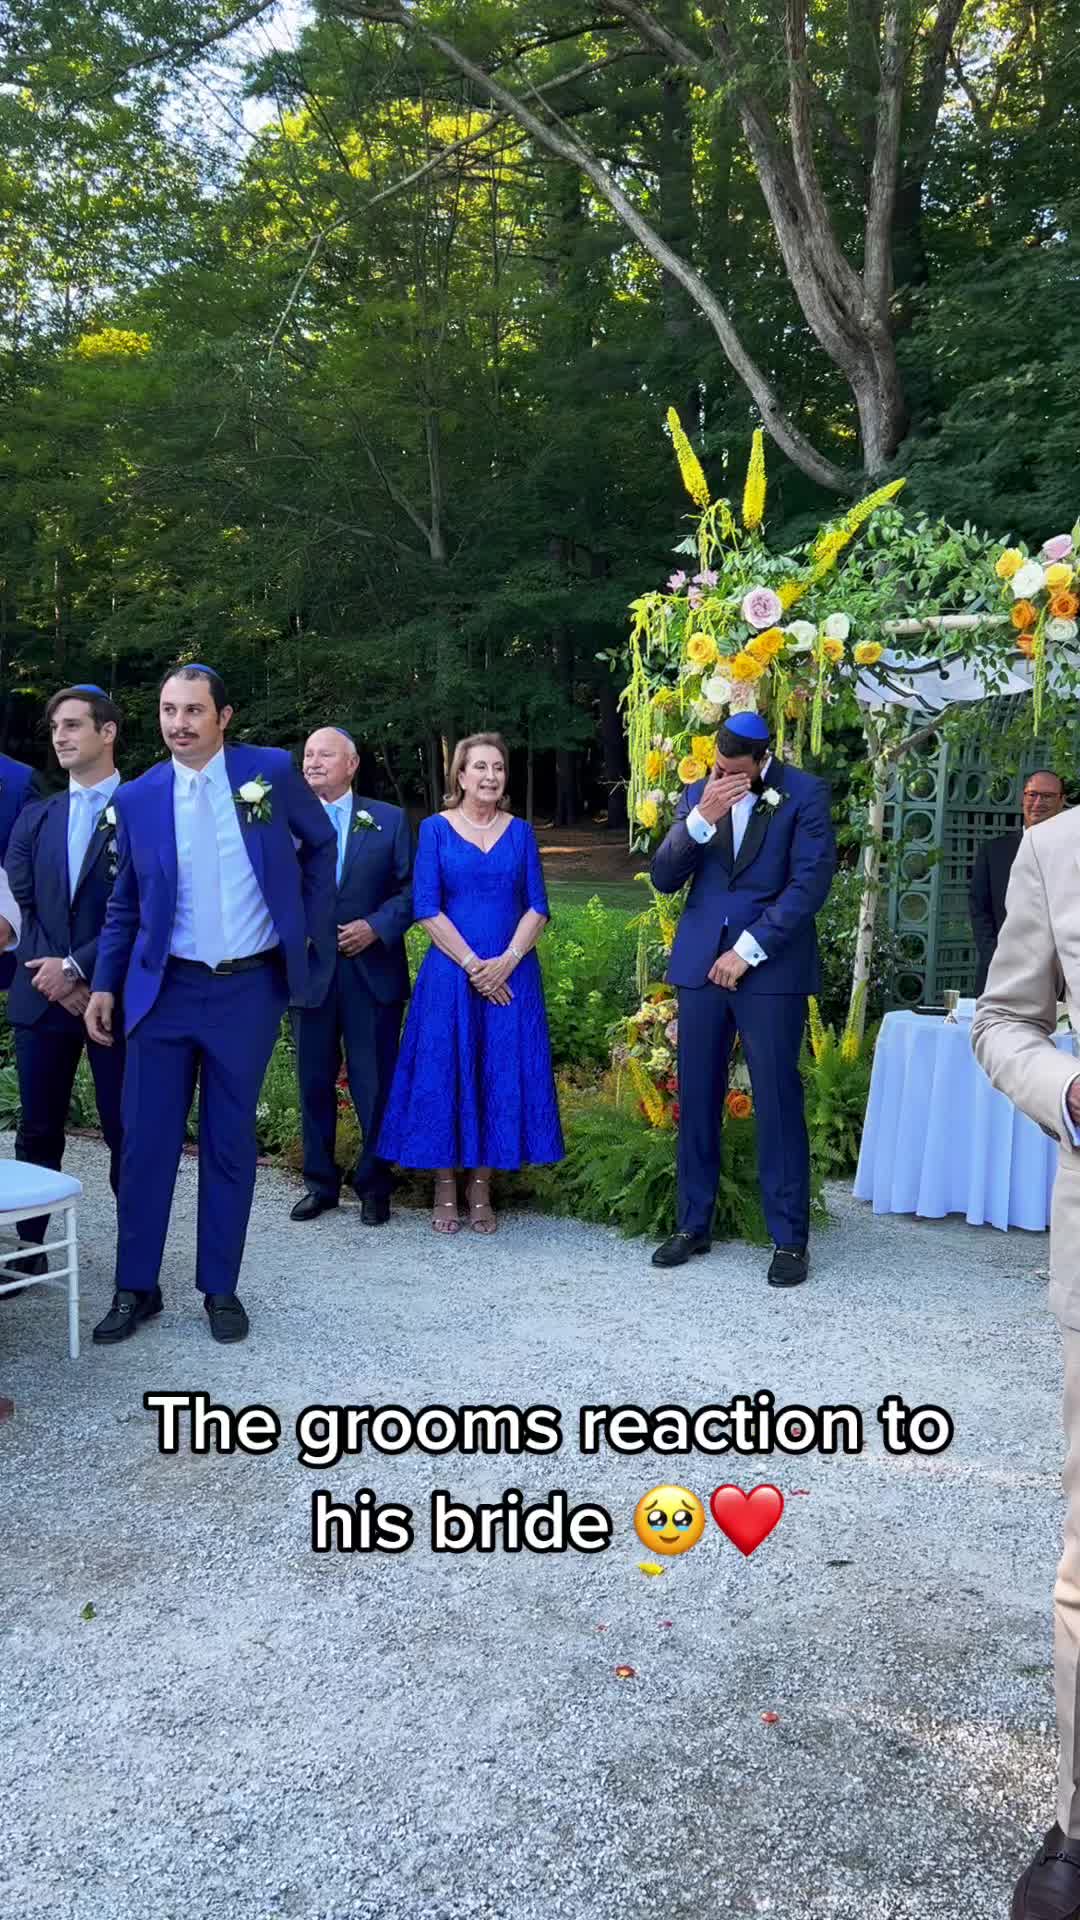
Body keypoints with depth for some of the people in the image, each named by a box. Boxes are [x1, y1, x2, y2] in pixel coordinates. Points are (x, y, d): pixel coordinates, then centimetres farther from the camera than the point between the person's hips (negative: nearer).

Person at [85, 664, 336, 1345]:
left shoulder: (273, 771, -4)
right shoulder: (138, 798, 0)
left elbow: (321, 845, 11)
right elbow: (124, 904, 9)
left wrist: (313, 927, 8)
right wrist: (105, 985, 3)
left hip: (251, 989, -1)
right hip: (166, 990, 1)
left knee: (231, 1144, 7)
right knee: (147, 1141, 3)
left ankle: (221, 1288, 20)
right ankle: (136, 1286, 17)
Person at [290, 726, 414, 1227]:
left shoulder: (389, 820, 3)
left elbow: (410, 889, -1)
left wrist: (376, 926, -14)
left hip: (371, 972, -2)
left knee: (375, 1084, 4)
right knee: (314, 1082, 10)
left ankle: (374, 1186, 19)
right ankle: (320, 1182, 24)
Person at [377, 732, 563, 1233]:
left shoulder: (520, 832, 8)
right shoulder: (436, 829, 1)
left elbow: (537, 907, 3)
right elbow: (426, 909, -6)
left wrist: (506, 961, -12)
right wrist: (472, 964, -13)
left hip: (510, 975, 2)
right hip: (450, 974, -2)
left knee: (500, 1077, 3)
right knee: (443, 1075, 1)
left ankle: (481, 1188, 15)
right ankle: (445, 1189, 13)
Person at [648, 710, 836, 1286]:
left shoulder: (804, 794, -2)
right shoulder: (696, 795, 10)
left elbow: (810, 882, -9)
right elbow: (663, 878, 4)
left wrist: (748, 949, -12)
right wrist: (701, 818, -12)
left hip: (771, 968, -4)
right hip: (701, 964, 4)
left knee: (778, 1102, -3)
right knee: (696, 1099, 8)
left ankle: (789, 1238, 7)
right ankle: (693, 1224, 19)